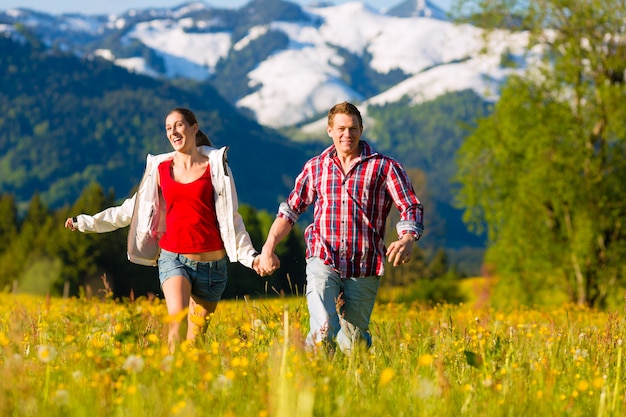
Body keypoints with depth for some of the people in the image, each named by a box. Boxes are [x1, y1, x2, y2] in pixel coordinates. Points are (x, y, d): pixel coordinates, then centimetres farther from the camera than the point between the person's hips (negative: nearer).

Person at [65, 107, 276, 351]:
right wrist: (85, 222, 14)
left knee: (196, 335, 2)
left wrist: (250, 256, -6)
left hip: (211, 262, -1)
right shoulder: (160, 168, 7)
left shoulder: (215, 165, 1)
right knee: (177, 320, -23)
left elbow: (231, 217, 4)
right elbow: (134, 209, 16)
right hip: (173, 257, 1)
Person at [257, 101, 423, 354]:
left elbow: (411, 209, -2)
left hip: (364, 269, 0)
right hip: (323, 261, 0)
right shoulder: (315, 167, 12)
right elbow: (290, 209, 22)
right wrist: (269, 247, 9)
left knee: (353, 342, 5)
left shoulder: (384, 167, 3)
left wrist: (407, 240, -23)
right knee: (324, 332, -21)